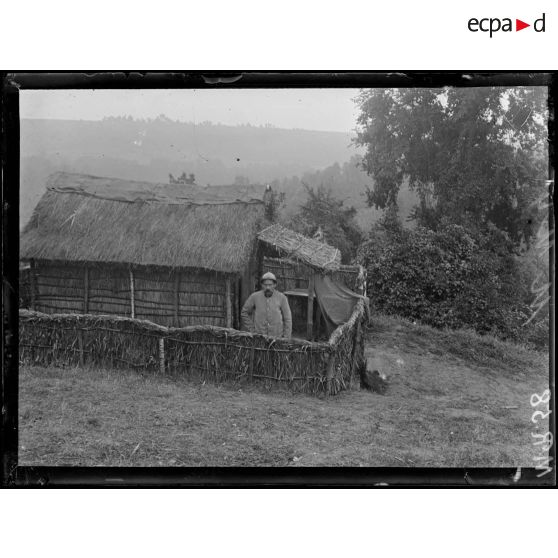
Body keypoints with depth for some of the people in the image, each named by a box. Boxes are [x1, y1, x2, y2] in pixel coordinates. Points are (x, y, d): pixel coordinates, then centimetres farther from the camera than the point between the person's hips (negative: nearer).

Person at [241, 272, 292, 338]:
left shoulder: (282, 297, -5)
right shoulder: (254, 297, -3)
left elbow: (287, 319, 1)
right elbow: (244, 313, 10)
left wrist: (286, 339, -2)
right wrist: (251, 329, 4)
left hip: (276, 337, 0)